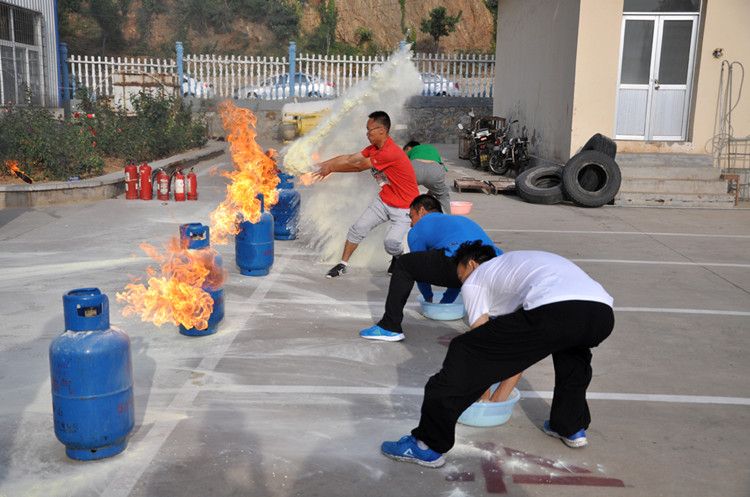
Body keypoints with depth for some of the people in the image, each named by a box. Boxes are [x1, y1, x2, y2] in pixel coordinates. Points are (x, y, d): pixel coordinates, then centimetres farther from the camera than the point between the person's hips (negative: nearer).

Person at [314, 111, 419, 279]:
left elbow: (358, 167, -19)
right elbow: (350, 158, 6)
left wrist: (331, 169, -9)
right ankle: (343, 264, 17)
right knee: (358, 228, 2)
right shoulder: (374, 148, 3)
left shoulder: (390, 152, -27)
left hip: (404, 207, -8)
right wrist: (322, 164, -1)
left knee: (391, 242, -20)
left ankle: (398, 258, 15)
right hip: (384, 200, 8)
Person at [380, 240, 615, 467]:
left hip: (554, 311, -7)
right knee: (571, 345, 43)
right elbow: (522, 348, 48)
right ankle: (572, 428, 38)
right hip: (603, 313, 8)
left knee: (464, 353, 4)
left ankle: (428, 445, 6)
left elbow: (483, 345, 24)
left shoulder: (475, 280, 23)